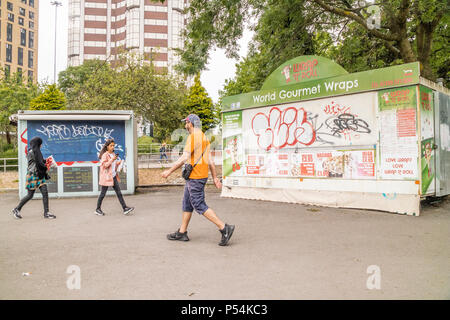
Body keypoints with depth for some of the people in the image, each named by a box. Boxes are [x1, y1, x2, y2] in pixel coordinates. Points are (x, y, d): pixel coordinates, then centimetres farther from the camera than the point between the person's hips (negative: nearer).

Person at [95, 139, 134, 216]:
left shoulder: (113, 154, 14)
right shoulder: (104, 155, -10)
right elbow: (104, 165, -19)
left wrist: (118, 163, 3)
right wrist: (112, 160, -25)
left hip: (113, 176, 7)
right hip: (106, 177, -7)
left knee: (119, 193, 3)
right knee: (103, 193, 4)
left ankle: (125, 208, 2)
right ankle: (98, 209, 18)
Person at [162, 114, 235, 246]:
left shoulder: (193, 136, -13)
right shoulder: (204, 137, 16)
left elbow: (184, 158, -18)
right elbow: (210, 160, 15)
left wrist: (169, 171, -11)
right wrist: (215, 177, 15)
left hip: (195, 177, -10)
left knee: (200, 206, -8)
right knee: (187, 204, 15)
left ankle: (224, 228, -9)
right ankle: (182, 233, 23)